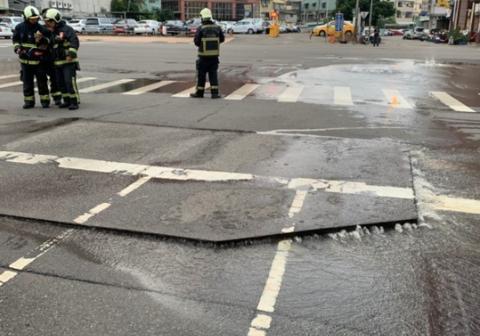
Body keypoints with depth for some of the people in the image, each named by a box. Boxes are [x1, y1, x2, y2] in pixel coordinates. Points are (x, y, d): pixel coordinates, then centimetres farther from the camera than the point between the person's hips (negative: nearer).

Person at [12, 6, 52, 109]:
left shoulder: (42, 29, -9)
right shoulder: (20, 27, 0)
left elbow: (44, 46, -9)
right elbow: (15, 39, 14)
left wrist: (40, 39, -27)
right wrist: (17, 48, -2)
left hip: (38, 60, -3)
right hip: (25, 60, 3)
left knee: (42, 81, 3)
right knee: (27, 82, 9)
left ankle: (45, 100, 13)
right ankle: (29, 101, 18)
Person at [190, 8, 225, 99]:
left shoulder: (201, 29, -12)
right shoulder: (217, 28, 0)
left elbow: (196, 41, -11)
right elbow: (222, 39, 9)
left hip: (204, 55, -3)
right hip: (215, 55, 3)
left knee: (201, 74, 8)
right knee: (213, 74, 7)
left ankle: (199, 93, 17)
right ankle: (215, 93, 1)